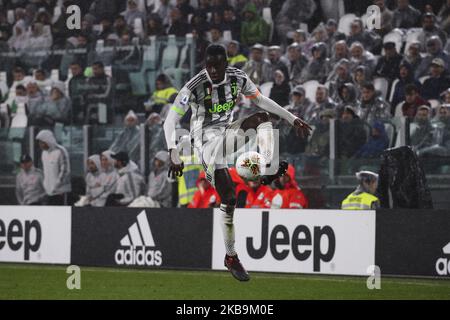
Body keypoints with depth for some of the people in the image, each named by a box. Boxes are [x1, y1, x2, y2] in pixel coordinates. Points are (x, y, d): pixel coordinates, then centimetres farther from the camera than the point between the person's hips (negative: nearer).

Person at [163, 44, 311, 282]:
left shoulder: (238, 78, -4)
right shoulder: (195, 86, -19)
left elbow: (261, 100, 10)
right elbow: (170, 121, -20)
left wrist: (292, 119, 8)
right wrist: (174, 153, -31)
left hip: (229, 132, 5)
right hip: (207, 139, -5)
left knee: (262, 117, -20)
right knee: (228, 197, -14)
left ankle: (268, 171, -30)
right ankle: (231, 257, -4)